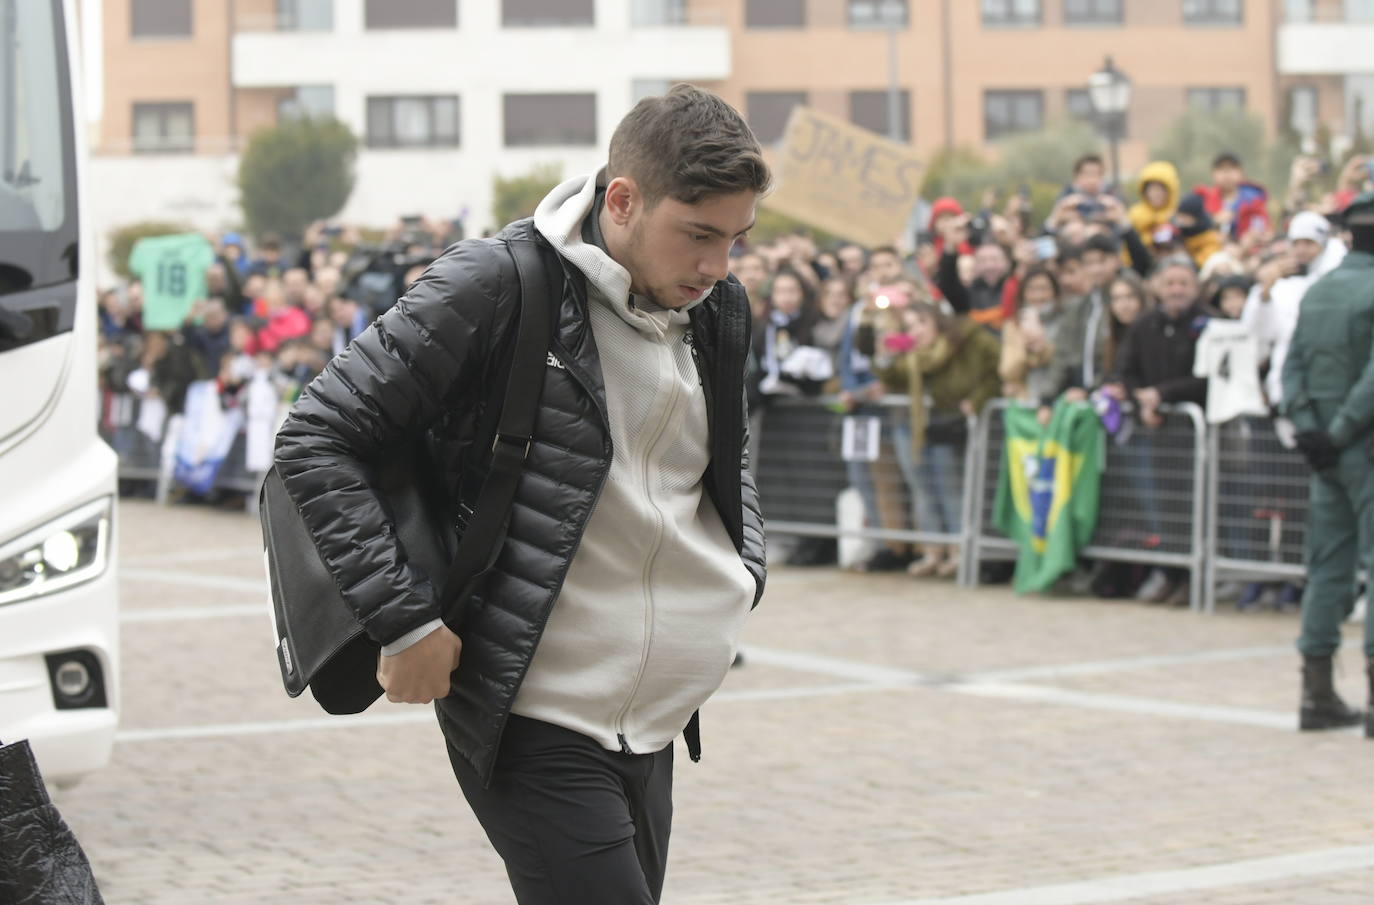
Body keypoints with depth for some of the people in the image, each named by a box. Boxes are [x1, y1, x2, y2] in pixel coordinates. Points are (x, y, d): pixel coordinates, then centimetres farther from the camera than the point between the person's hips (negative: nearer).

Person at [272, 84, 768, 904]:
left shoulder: (719, 312, 7)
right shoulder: (497, 288, -14)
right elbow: (317, 440, -12)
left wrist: (745, 575, 13)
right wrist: (405, 620, -17)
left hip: (654, 730, 7)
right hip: (536, 726, -7)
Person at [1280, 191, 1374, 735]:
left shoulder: (1317, 293, 11)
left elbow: (1292, 366, 7)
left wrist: (1308, 426, 0)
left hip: (1330, 451, 7)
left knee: (1328, 567, 10)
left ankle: (1317, 694, 12)